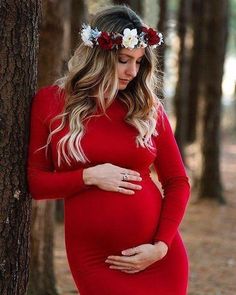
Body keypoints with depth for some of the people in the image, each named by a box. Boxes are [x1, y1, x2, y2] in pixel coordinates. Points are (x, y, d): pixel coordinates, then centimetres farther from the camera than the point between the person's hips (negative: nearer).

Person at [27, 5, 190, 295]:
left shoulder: (148, 107, 3)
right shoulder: (50, 102, 1)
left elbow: (178, 182, 5)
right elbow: (33, 182, 1)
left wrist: (161, 246, -8)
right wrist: (89, 176, -13)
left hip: (158, 256, 1)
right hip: (95, 259, -1)